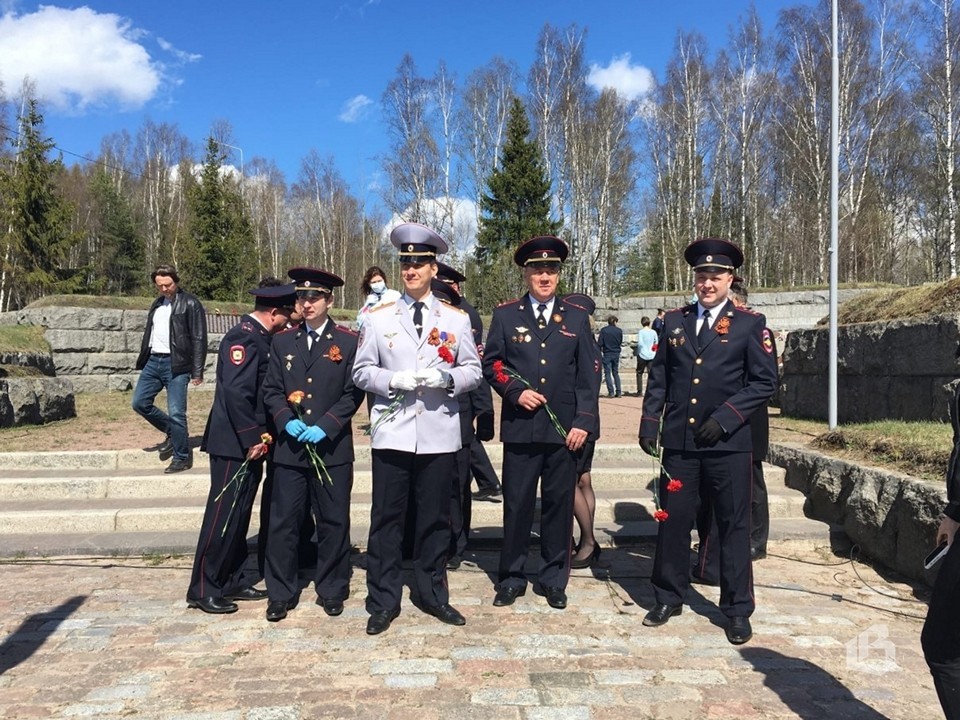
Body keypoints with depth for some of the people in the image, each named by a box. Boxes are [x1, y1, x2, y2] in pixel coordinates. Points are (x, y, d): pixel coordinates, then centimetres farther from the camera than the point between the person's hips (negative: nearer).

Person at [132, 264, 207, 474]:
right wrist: (143, 360, 17)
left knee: (176, 413, -7)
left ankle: (182, 458, 7)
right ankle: (171, 433, 27)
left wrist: (197, 371, -15)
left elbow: (199, 339, -11)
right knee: (139, 403, 8)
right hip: (153, 361, 8)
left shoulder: (190, 304, -7)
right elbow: (149, 333, 22)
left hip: (176, 364, -8)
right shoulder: (157, 304, 16)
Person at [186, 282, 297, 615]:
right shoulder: (243, 337, -16)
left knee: (238, 517, 15)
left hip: (250, 443, 10)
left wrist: (259, 435, 9)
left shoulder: (258, 338, 14)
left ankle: (234, 581, 26)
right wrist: (253, 438, -19)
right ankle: (203, 590, 9)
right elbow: (235, 392, -24)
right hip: (234, 445, -10)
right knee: (223, 518, -2)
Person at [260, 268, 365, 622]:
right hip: (290, 448, 2)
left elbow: (354, 393, -4)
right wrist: (287, 421, -9)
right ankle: (281, 593, 19)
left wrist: (325, 427, -14)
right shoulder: (283, 341, 11)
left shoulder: (348, 341, 1)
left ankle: (331, 590, 22)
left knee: (333, 522, 7)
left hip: (333, 449, -2)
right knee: (283, 522, 5)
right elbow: (271, 390, 9)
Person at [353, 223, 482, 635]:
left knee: (435, 518, 10)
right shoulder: (378, 318, 6)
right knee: (386, 518, 4)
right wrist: (393, 380, -14)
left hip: (439, 435, 1)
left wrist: (446, 378, -14)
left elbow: (473, 370, 6)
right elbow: (362, 372, 5)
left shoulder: (456, 319, 6)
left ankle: (433, 594, 26)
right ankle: (383, 601, 16)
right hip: (392, 433, 0)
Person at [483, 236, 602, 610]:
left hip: (564, 427, 1)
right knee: (517, 504, 5)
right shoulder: (506, 314, 6)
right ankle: (511, 578, 19)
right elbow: (491, 363, 7)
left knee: (559, 504, 7)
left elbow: (589, 373, 4)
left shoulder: (577, 317, 7)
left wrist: (583, 422, -4)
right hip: (520, 426, -1)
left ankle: (554, 579, 21)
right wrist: (515, 391, -10)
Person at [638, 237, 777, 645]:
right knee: (672, 521, 9)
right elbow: (658, 379, 11)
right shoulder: (673, 321, 10)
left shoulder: (750, 324, 1)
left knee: (733, 527, 6)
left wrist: (725, 417, -12)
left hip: (728, 444, -2)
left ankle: (737, 610, 19)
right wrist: (648, 424, 3)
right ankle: (669, 598, 26)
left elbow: (765, 382, -2)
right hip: (679, 442, 3)